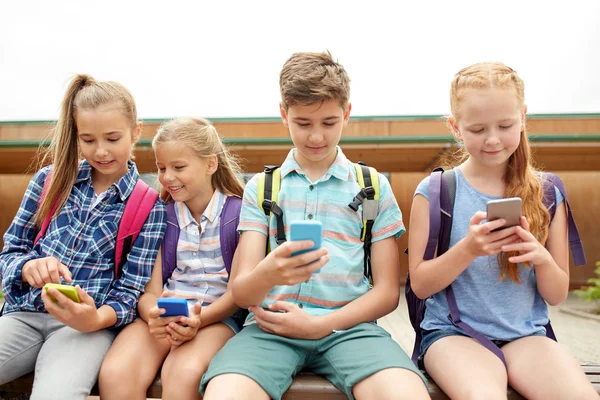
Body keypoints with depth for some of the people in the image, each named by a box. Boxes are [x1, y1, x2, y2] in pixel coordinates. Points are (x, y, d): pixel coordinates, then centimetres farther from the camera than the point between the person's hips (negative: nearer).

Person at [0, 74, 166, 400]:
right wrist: (30, 266, -12)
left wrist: (96, 319, -22)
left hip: (89, 323, -3)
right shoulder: (50, 181, 10)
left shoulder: (149, 207, 1)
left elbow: (131, 288, -1)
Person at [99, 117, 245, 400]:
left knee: (183, 374, -35)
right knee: (114, 374, -27)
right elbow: (151, 290, 2)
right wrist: (153, 315, -21)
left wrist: (199, 320, -20)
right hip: (162, 315, 3)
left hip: (216, 316, -2)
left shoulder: (238, 212, -1)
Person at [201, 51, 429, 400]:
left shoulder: (374, 187, 10)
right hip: (272, 325, 0)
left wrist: (318, 324, -7)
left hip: (347, 325, 0)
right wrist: (267, 275, -21)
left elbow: (387, 291, 7)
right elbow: (240, 293, 4)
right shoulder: (260, 188, 11)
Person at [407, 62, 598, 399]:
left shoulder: (547, 193, 5)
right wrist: (468, 249, -19)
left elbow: (558, 295, 9)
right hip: (454, 333, -2)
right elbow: (420, 284, -3)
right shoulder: (435, 190, -2)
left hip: (526, 334, 3)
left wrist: (542, 258, -13)